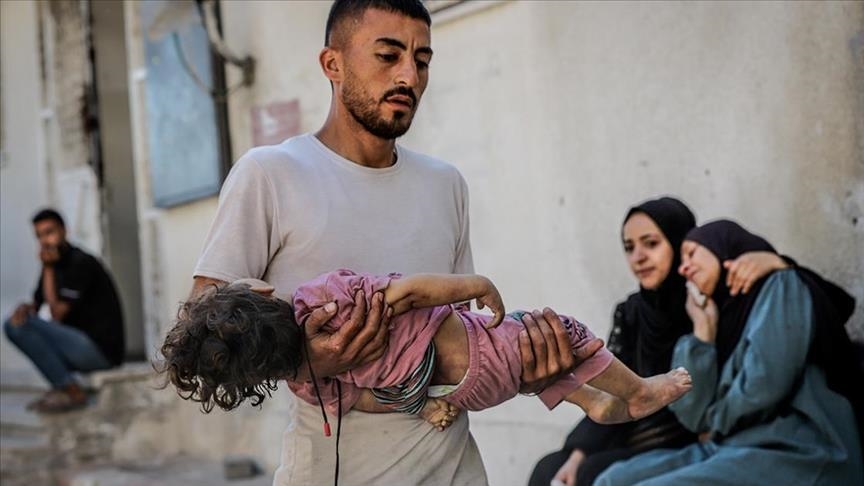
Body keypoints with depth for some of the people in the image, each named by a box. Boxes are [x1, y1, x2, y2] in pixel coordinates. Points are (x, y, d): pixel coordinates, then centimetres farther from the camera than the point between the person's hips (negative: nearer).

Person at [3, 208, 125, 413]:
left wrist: (48, 268, -11)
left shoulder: (81, 263, -14)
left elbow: (58, 313, -16)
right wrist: (24, 308, -12)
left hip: (102, 349, -9)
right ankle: (62, 387, 0)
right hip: (81, 345, 9)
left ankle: (72, 392, -13)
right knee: (13, 325, 2)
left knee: (25, 325, -18)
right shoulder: (55, 264, 11)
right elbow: (35, 304, 13)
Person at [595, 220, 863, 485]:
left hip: (792, 456, -8)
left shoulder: (782, 287, 0)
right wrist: (703, 330, 10)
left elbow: (765, 384, -15)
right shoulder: (727, 315, 21)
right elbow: (695, 416, 9)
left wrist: (717, 424, 3)